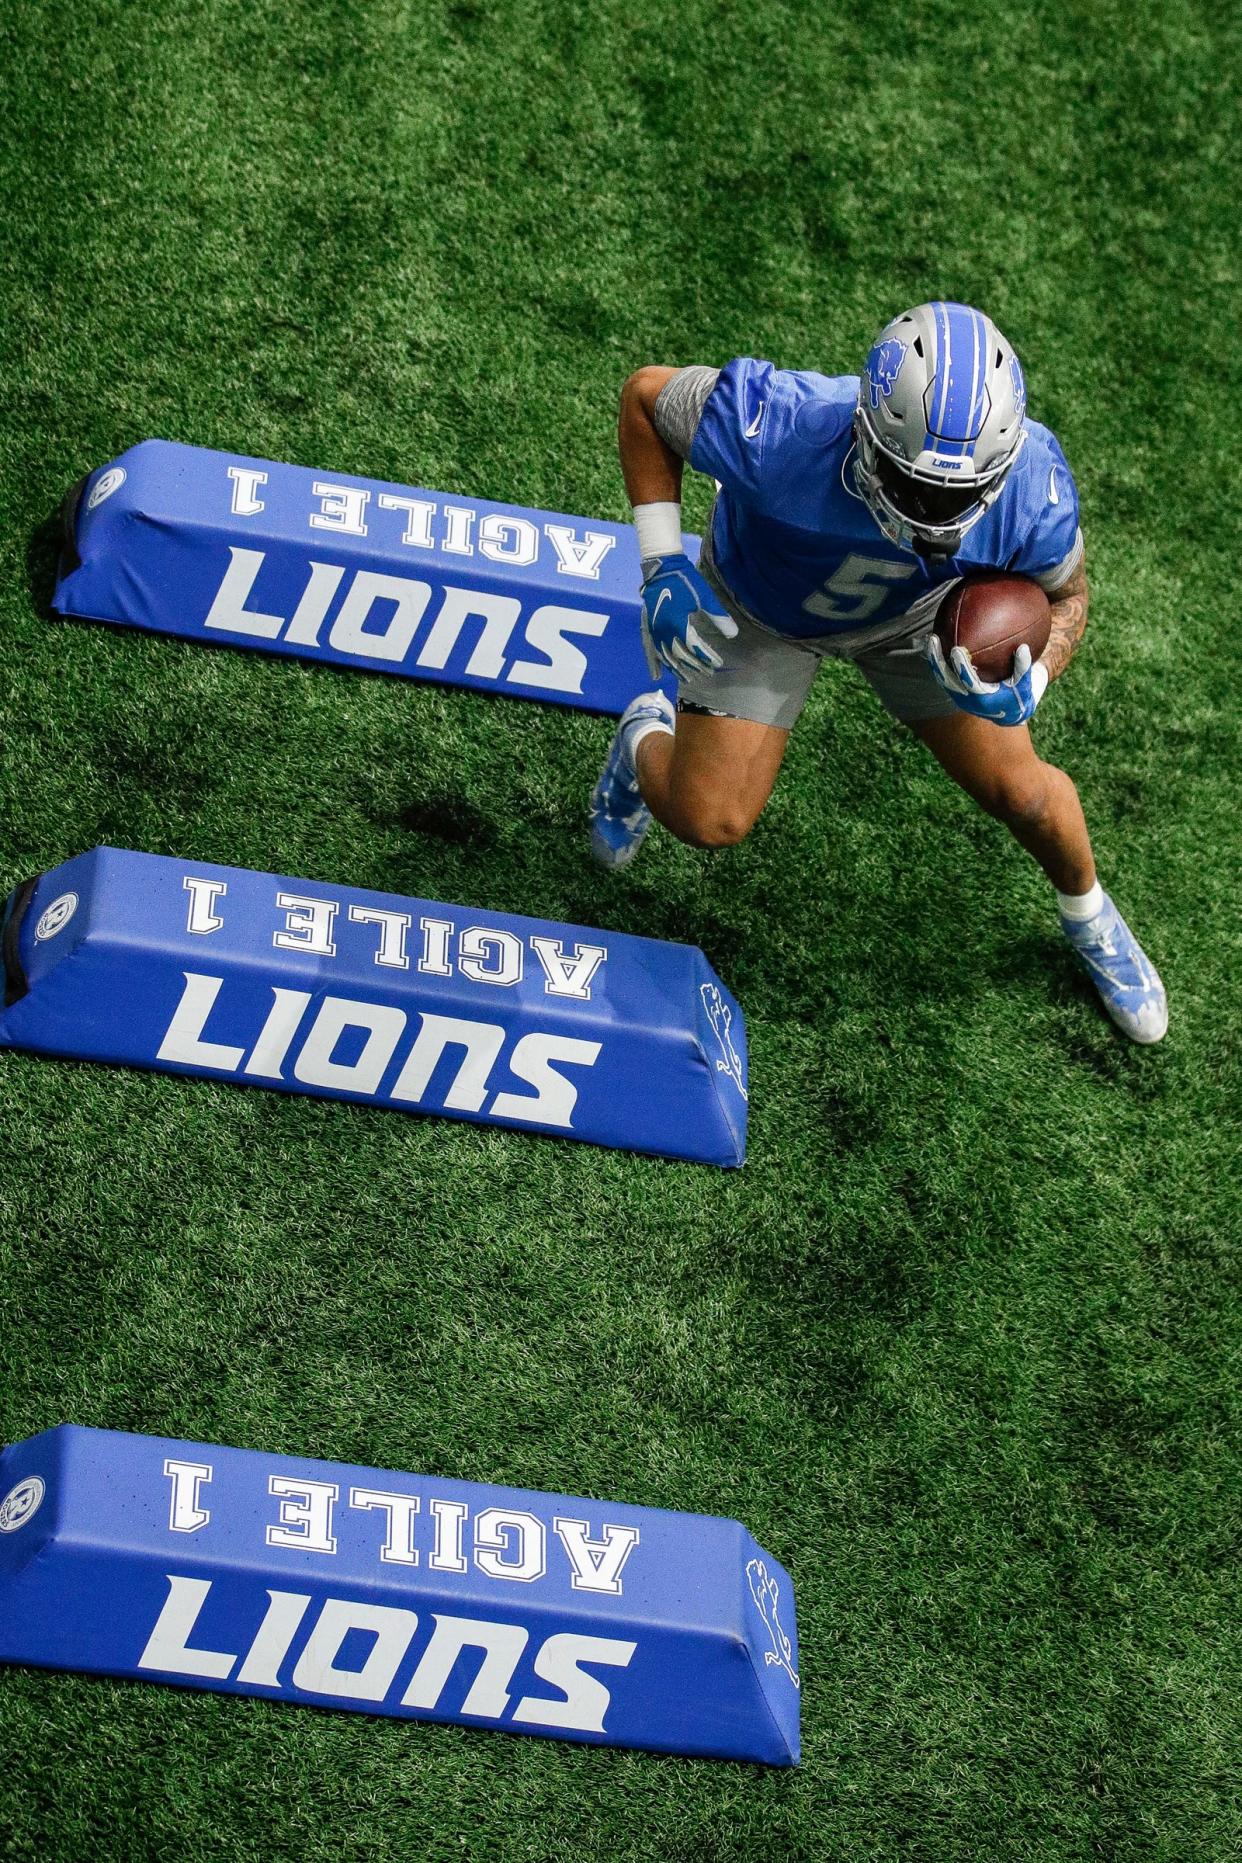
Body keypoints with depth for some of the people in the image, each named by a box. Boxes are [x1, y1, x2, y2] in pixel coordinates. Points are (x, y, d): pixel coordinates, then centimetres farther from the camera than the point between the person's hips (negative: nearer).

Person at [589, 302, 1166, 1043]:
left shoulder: (1031, 489, -38)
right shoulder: (779, 431, -45)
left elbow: (1065, 593, -14)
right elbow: (647, 394, -23)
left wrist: (1030, 682, -36)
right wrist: (663, 569, -27)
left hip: (912, 618, 1)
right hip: (760, 605, -1)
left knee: (1017, 791, 4)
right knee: (709, 820, -7)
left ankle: (1089, 915, 39)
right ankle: (652, 737, 32)